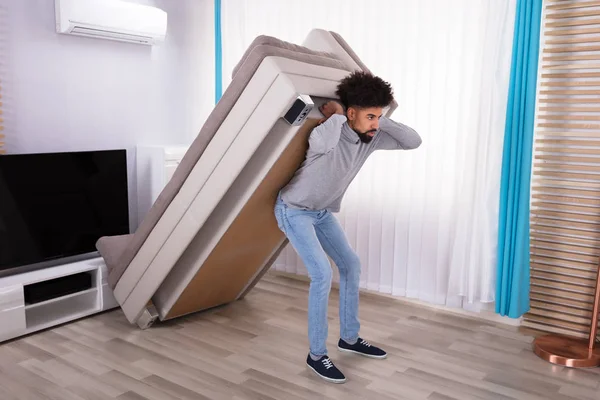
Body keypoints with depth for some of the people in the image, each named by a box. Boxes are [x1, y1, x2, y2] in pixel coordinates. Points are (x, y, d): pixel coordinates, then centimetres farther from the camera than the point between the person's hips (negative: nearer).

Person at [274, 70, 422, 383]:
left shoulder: (370, 137, -9)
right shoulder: (329, 133, -31)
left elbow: (413, 142, -9)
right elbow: (322, 143, -56)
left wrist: (381, 121, -19)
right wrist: (336, 116, -37)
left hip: (322, 211, 8)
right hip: (294, 210, -8)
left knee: (351, 265, 10)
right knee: (322, 274, -15)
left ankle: (349, 338, 26)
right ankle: (316, 354, 1)